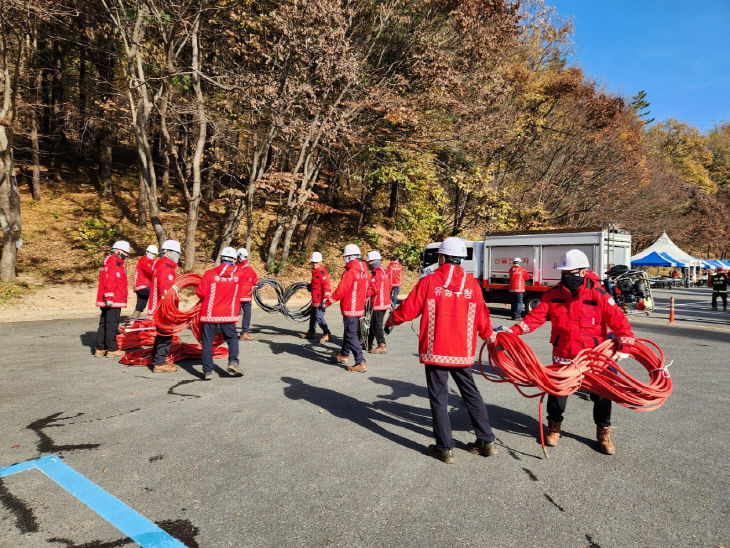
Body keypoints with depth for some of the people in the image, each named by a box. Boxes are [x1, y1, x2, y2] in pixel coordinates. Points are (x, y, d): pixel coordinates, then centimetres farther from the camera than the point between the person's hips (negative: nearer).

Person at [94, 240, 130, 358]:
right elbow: (110, 283, -21)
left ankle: (99, 348, 21)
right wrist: (109, 297, -23)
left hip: (106, 301, 11)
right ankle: (112, 349, 2)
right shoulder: (114, 264, -13)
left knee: (104, 324, 14)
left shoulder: (110, 263, 21)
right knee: (112, 324, -4)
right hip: (113, 301, -11)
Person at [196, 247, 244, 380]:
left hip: (209, 313, -1)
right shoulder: (238, 274, 0)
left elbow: (200, 292, -6)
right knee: (232, 338, 17)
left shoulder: (210, 273, -5)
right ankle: (233, 361, -4)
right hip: (228, 314, 1)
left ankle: (207, 371, 7)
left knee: (207, 341, 8)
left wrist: (211, 294, 12)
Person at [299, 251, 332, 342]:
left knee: (319, 317, -10)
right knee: (312, 315, 17)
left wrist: (324, 300, -24)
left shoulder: (322, 272, -16)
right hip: (315, 299, 10)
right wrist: (310, 286, 17)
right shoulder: (315, 271, 15)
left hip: (320, 300, -10)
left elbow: (326, 287, -22)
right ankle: (311, 332, 30)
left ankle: (327, 334, 1)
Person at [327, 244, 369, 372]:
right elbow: (365, 290, 17)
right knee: (349, 332, 22)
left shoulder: (350, 271, -19)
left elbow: (340, 291, -20)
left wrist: (328, 302, -10)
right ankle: (344, 355, 38)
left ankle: (360, 363, -7)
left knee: (351, 335, -5)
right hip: (359, 307, 9)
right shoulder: (363, 270, 8)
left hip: (350, 308, -9)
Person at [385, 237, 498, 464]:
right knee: (471, 393, 17)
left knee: (439, 397, 6)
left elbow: (408, 309, -4)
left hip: (435, 351, -3)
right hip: (463, 351, 4)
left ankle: (445, 448, 10)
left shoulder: (429, 281, -9)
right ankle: (486, 441, 24)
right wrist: (489, 335, 28)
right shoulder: (472, 283, 0)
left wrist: (391, 321, 16)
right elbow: (481, 317, 7)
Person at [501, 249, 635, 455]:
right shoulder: (553, 294, -4)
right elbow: (535, 317, -7)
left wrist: (624, 346, -22)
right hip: (563, 356, 2)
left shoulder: (599, 294, -11)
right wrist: (511, 331, -19)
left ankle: (604, 433, 33)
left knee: (602, 394, 9)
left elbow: (619, 321, -11)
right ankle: (554, 427, 34)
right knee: (557, 391, 9)